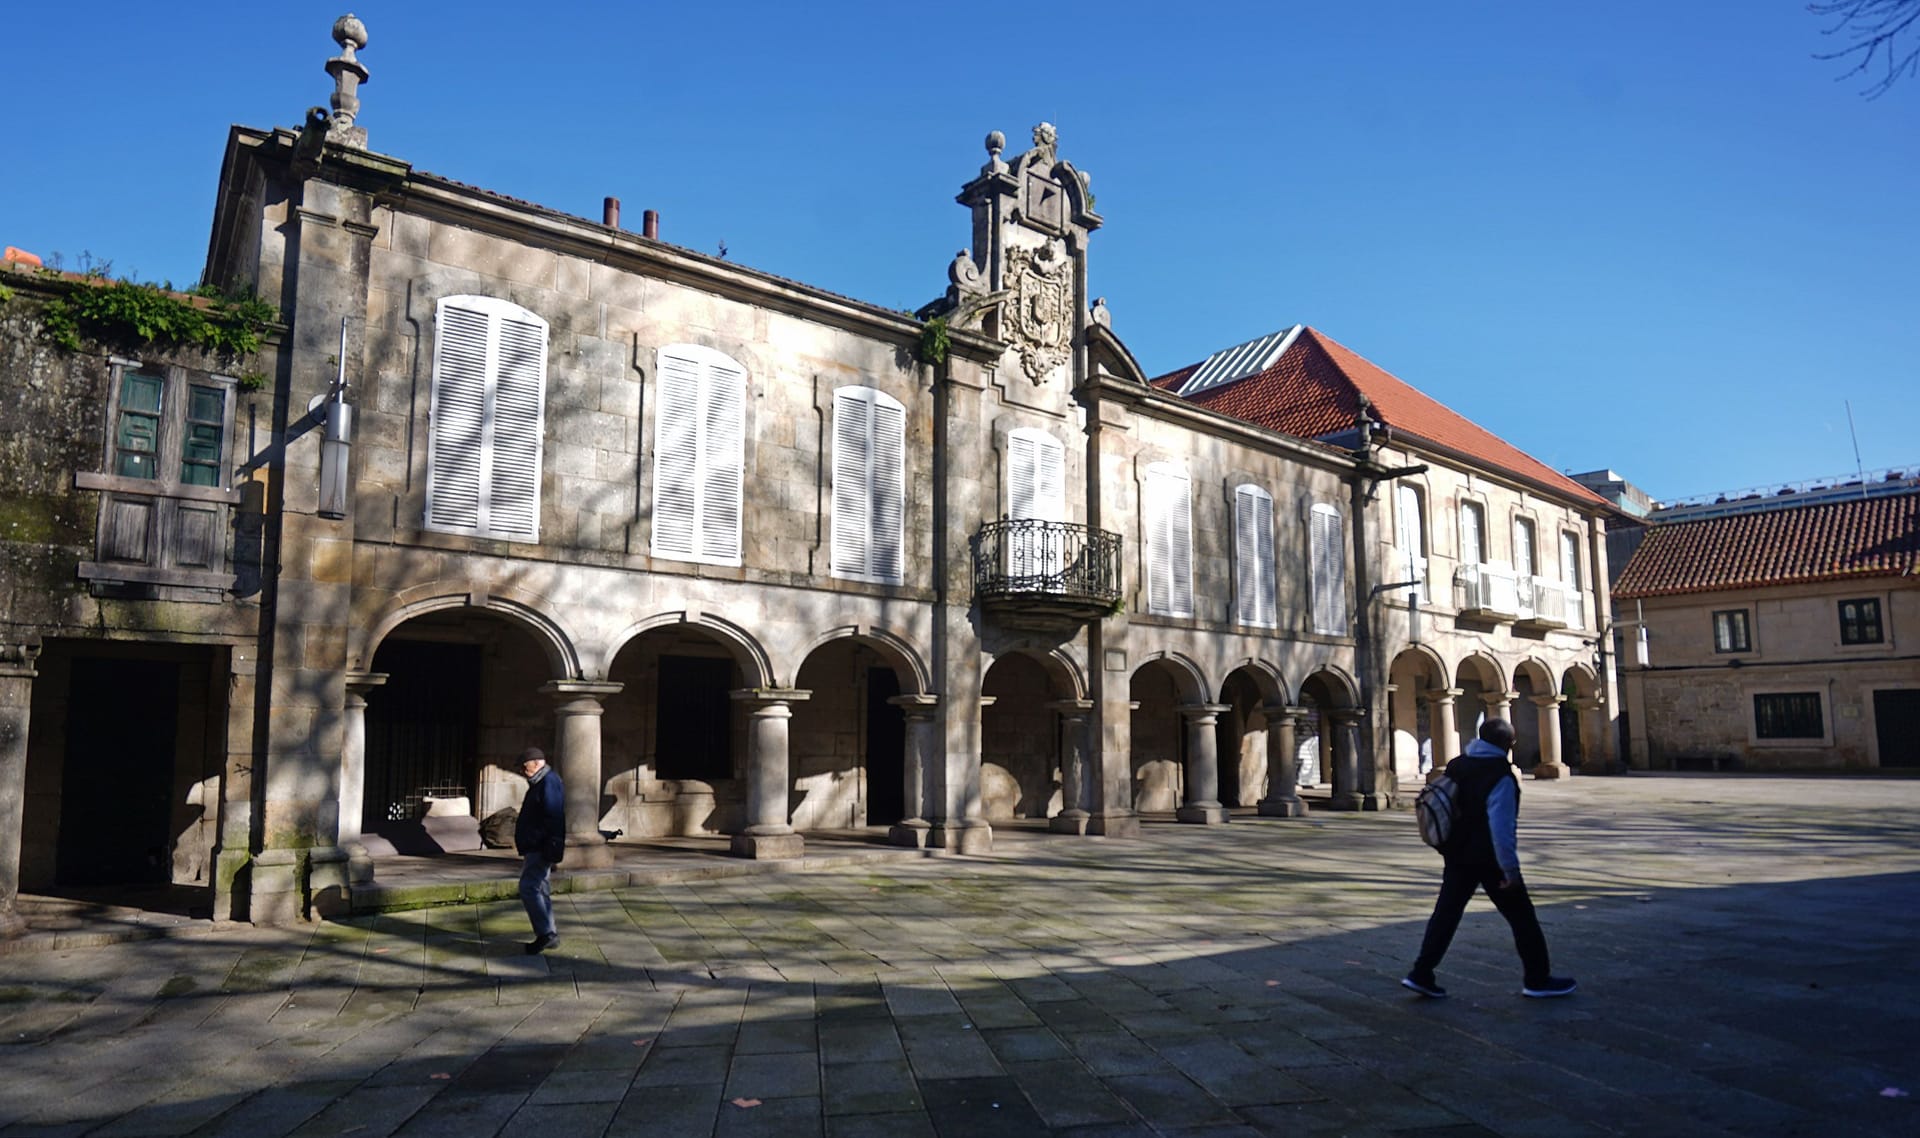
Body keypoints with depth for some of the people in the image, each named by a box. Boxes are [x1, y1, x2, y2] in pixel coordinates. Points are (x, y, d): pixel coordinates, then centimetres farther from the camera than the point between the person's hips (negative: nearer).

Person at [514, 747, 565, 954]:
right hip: (536, 849, 11)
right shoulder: (539, 783, 19)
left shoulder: (550, 782, -15)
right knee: (540, 890, 11)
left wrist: (551, 850, -26)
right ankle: (549, 936, 15)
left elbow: (553, 818, -23)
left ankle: (546, 933, -11)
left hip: (541, 849, -11)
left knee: (528, 888, -13)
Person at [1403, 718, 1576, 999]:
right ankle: (1537, 980, 19)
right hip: (1490, 860, -7)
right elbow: (1502, 828, -21)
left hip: (1458, 857, 7)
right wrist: (1510, 870, -16)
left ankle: (1421, 974, 6)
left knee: (1445, 914, 8)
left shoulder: (1456, 766, 7)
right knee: (1522, 918, 10)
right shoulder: (1501, 776, -17)